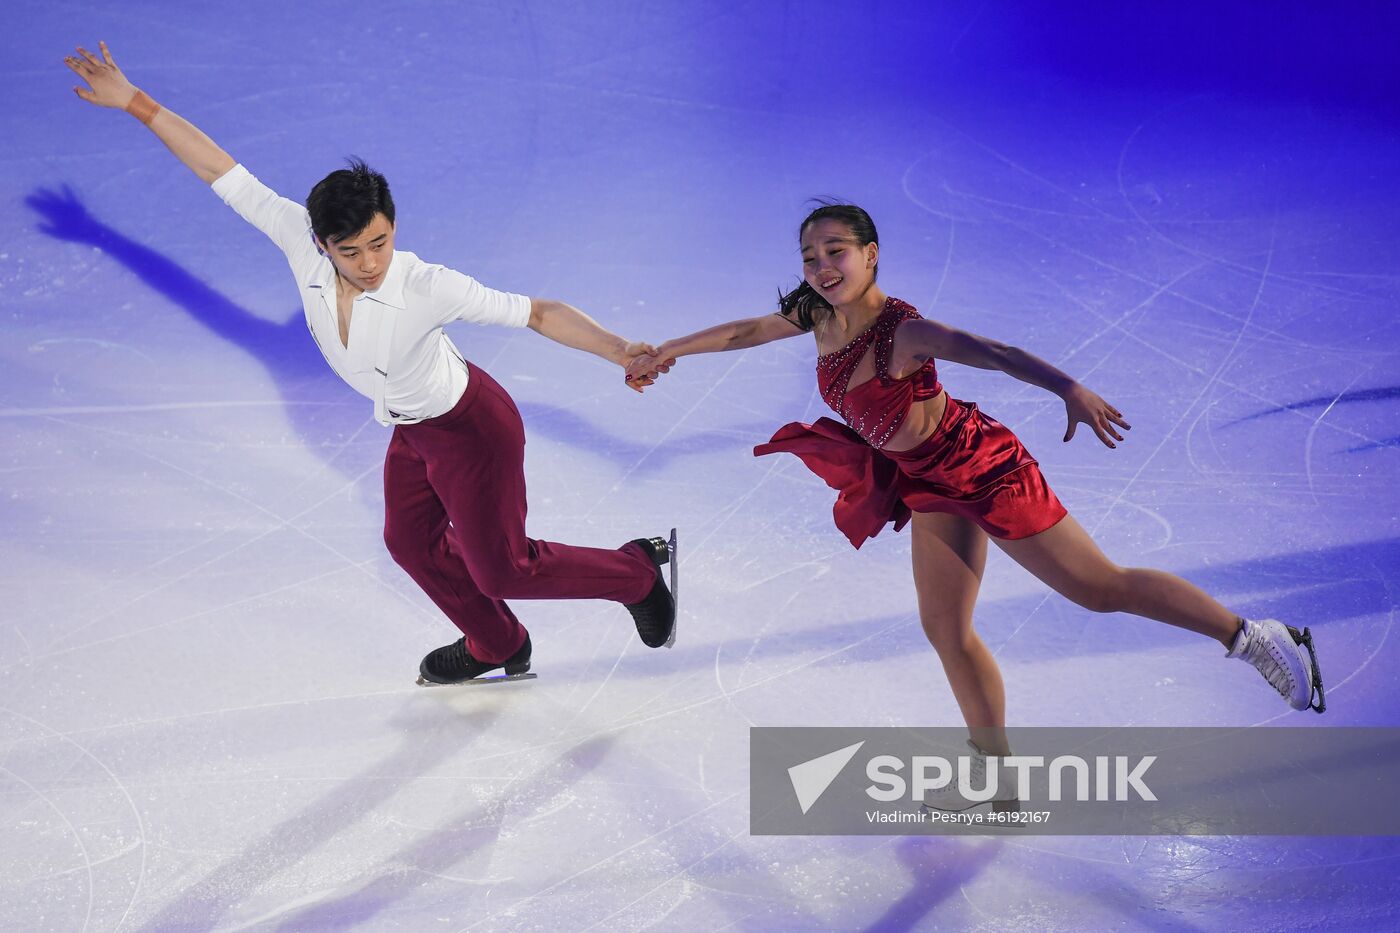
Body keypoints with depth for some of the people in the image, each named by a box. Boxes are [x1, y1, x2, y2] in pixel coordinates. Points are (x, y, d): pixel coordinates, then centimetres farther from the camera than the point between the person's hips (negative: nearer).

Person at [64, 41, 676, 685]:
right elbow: (222, 172, -19)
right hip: (411, 431, 7)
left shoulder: (428, 288, -37)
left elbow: (538, 313, -33)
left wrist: (621, 351, -44)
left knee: (499, 570, 9)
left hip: (471, 430, -7)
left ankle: (638, 572, 33)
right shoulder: (301, 241, -25)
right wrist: (136, 104, -19)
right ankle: (496, 647, 54)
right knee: (412, 542, 26)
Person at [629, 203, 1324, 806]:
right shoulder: (819, 315, -5)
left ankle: (1253, 638, 11)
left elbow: (996, 352, -43)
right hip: (932, 485, 8)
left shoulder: (902, 331, -29)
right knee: (945, 630, 9)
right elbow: (745, 332, 14)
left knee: (1100, 589, -3)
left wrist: (1070, 390, -59)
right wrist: (664, 352, 23)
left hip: (981, 468, -8)